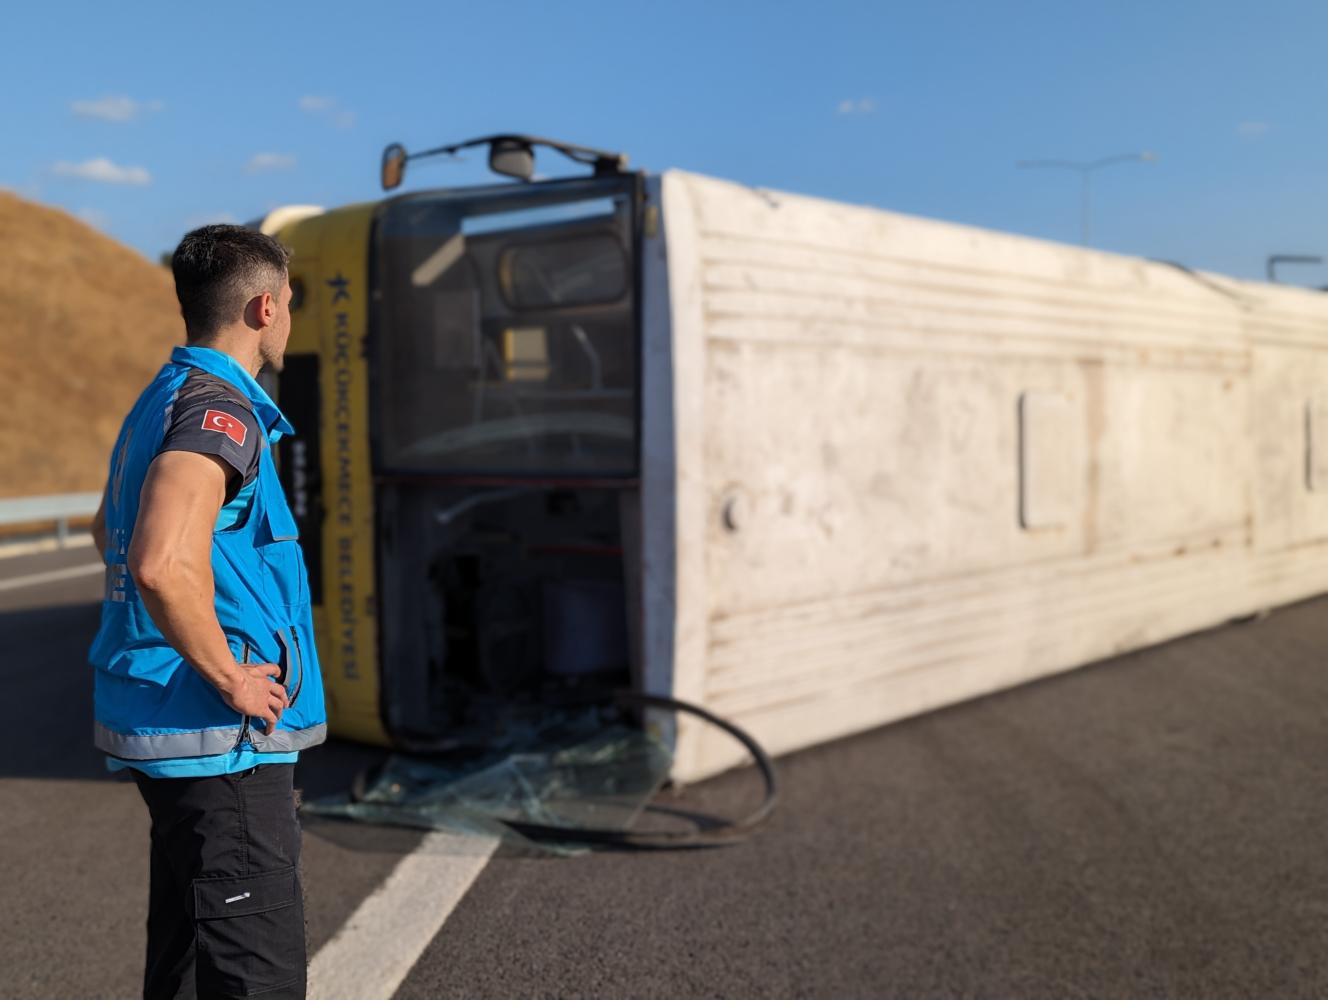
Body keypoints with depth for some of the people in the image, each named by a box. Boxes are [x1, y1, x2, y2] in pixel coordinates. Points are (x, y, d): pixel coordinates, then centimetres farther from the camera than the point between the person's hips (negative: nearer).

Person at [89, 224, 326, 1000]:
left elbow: (111, 533, 30)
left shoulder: (161, 401, 14)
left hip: (165, 730, 10)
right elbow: (163, 567, -33)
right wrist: (231, 679, -19)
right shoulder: (219, 411, -17)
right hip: (222, 737, -10)